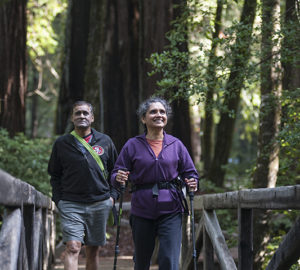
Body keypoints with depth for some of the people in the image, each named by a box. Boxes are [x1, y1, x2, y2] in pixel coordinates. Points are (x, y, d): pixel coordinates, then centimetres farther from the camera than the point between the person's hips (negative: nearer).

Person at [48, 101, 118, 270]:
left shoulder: (105, 141, 8)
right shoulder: (62, 143, 5)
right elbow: (55, 175, 12)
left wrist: (113, 195, 5)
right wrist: (58, 200, 1)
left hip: (100, 204, 2)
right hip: (71, 204, -2)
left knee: (93, 250, 9)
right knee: (72, 248, -15)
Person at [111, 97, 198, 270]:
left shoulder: (176, 145, 6)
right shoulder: (133, 145, 2)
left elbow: (190, 172, 11)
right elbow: (116, 175, 3)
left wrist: (192, 183, -11)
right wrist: (118, 178, -20)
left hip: (170, 211, 0)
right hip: (142, 212, 0)